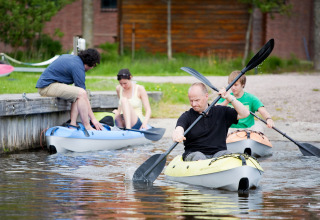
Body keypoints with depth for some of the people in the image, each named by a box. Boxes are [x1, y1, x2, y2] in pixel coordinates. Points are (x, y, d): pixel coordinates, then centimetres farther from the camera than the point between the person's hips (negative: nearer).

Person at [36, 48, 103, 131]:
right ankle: (87, 127, -16)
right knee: (81, 93, -19)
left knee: (77, 95, 8)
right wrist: (93, 118, -10)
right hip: (48, 86, -10)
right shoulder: (78, 67, -12)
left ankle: (73, 124, -3)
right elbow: (83, 92, -12)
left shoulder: (68, 56, 16)